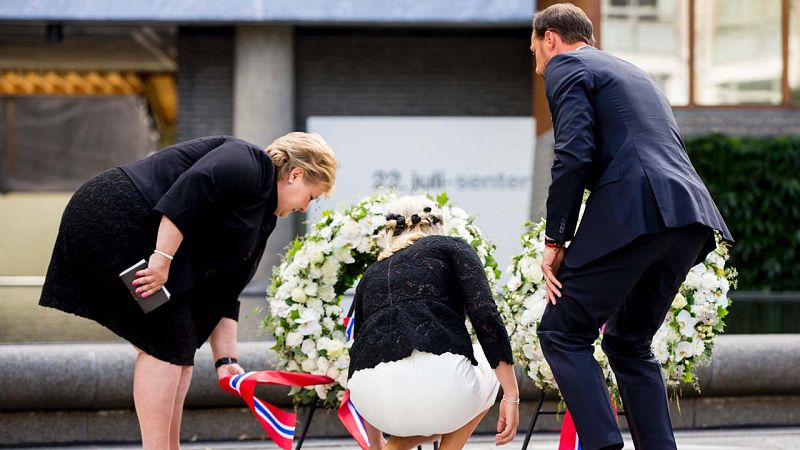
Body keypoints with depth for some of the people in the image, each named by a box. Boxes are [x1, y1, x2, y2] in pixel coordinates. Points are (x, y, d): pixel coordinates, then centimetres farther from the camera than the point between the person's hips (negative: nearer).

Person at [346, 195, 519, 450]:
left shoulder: (371, 274, 32)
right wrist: (511, 396, 1)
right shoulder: (452, 248, 19)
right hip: (436, 378, -5)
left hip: (373, 392, 5)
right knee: (489, 369, 36)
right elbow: (486, 317, 0)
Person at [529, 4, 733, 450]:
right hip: (692, 219, 8)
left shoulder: (565, 67, 7)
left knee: (562, 333, 0)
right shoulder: (634, 73, 33)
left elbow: (574, 154, -8)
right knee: (629, 342, 19)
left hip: (634, 213, -8)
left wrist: (555, 240, -4)